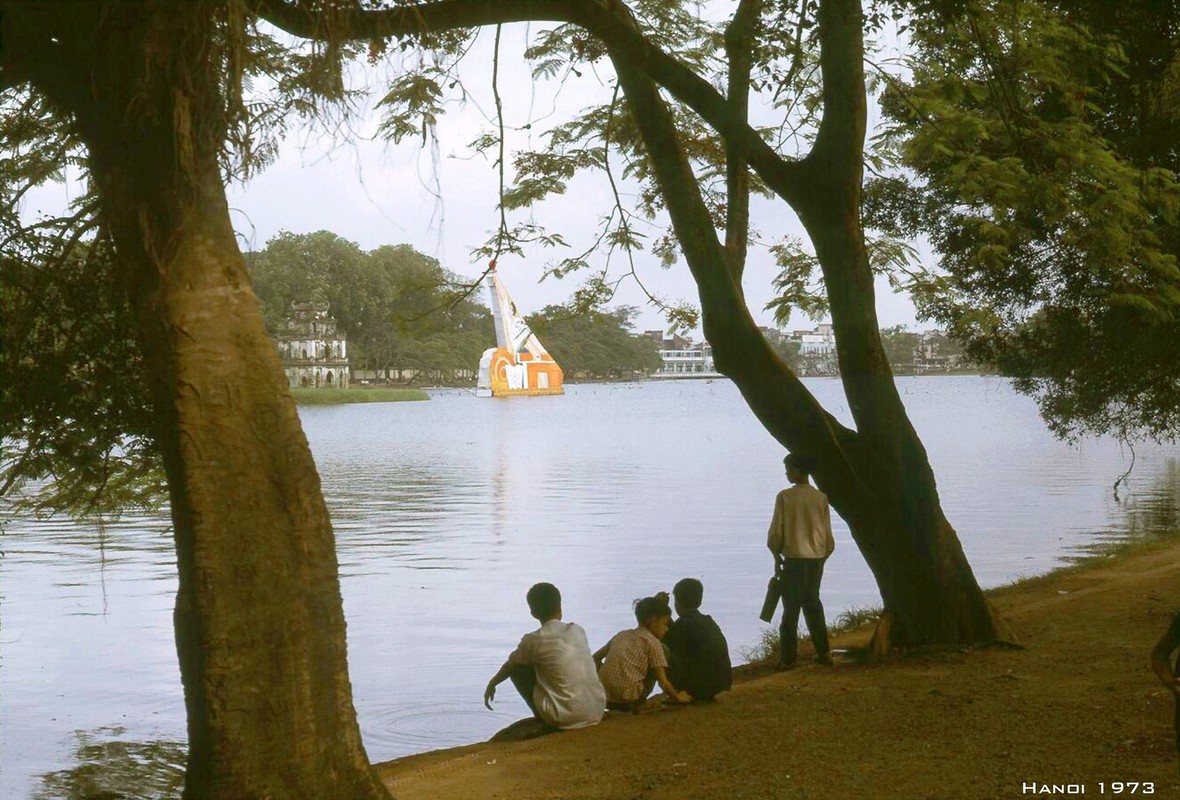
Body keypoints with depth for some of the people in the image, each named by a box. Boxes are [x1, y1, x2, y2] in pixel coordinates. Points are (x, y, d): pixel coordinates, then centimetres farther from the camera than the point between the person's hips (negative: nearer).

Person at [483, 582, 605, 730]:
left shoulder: (534, 640, -5)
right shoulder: (578, 631, 7)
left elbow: (510, 665, 15)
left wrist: (492, 684, 36)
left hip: (566, 719, -5)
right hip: (597, 713, 5)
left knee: (518, 667, 12)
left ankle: (544, 722, 15)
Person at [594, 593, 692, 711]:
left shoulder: (621, 635, 17)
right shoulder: (652, 642, 0)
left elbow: (596, 658, 21)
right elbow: (663, 682, -3)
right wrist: (678, 697, 13)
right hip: (629, 699, -6)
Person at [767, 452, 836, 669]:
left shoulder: (784, 497, -9)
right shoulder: (821, 498, 2)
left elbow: (776, 532, -8)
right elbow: (828, 536, 5)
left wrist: (777, 556, 6)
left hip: (794, 559, -4)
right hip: (816, 558, 4)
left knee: (791, 608, 2)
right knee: (813, 604, 17)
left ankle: (787, 658, 0)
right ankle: (823, 653, 17)